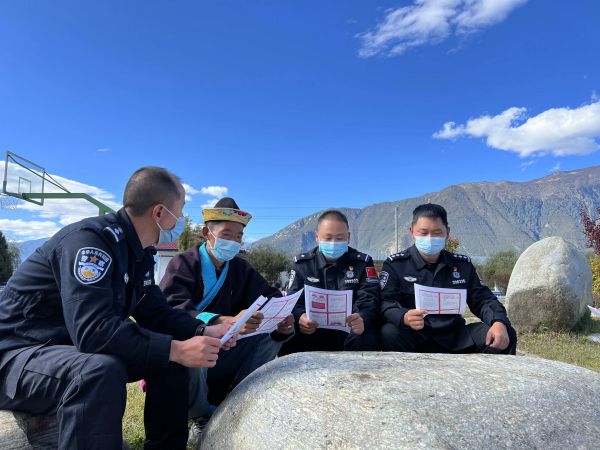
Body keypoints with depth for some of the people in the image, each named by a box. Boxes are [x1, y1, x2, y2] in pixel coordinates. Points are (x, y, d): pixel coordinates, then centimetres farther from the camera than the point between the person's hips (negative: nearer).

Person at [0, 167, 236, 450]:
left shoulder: (140, 252, 2)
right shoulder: (90, 239, -27)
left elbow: (155, 312, 7)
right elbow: (93, 330, -37)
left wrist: (204, 331, -8)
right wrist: (176, 350, -33)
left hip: (75, 349, 9)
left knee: (170, 356, 0)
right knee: (102, 371, -38)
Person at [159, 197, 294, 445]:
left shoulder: (241, 268, 3)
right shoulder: (183, 264, -13)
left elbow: (272, 297, -2)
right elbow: (171, 311, -30)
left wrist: (282, 320, -28)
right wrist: (225, 322, -47)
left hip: (222, 352, 5)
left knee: (272, 334, -11)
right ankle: (202, 416, -8)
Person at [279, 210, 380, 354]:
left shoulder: (362, 262, 4)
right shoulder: (302, 263, 7)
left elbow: (369, 299, -8)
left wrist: (362, 319, -33)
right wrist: (299, 317, -28)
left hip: (350, 330, 0)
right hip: (312, 330, 1)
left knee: (365, 338, -34)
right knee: (288, 338, -30)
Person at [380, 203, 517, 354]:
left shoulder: (463, 265, 12)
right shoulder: (395, 264, -1)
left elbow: (483, 299, 10)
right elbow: (386, 303, -11)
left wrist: (499, 322, -12)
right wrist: (404, 317, -35)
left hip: (454, 338, 4)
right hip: (412, 338, -4)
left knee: (505, 336, -12)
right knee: (389, 334, -36)